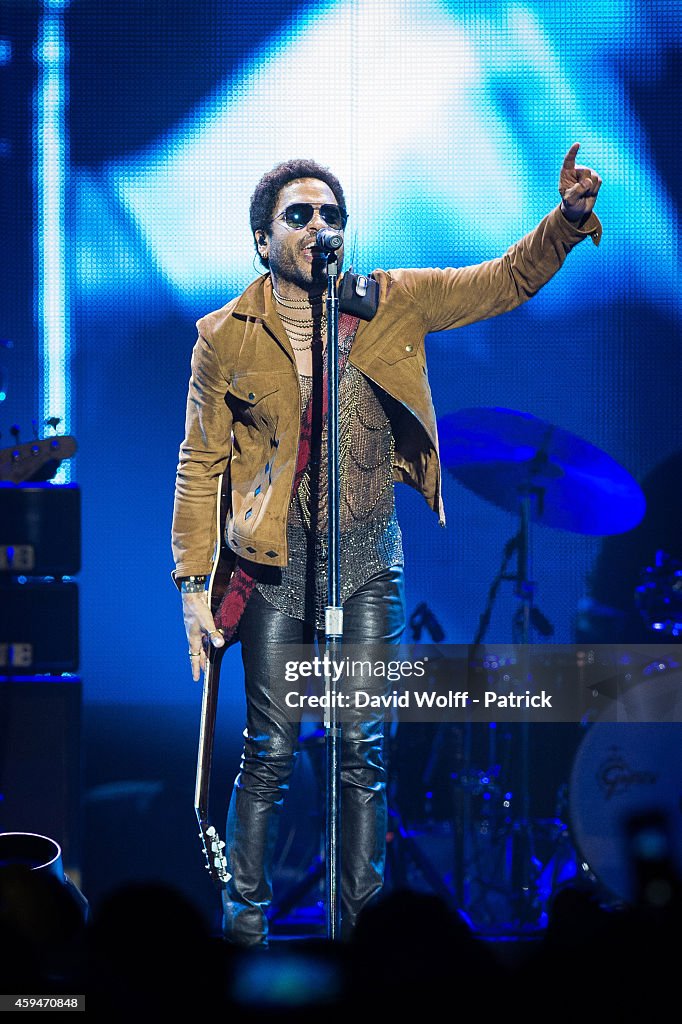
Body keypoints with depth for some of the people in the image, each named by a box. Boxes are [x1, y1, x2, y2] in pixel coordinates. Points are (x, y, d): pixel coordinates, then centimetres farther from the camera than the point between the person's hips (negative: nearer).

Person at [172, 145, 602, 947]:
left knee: (364, 749, 4)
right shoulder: (226, 337, -1)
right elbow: (200, 464, 2)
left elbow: (504, 282, 5)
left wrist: (569, 218, -12)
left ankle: (362, 919, 12)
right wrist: (193, 581, -2)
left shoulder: (393, 303, 3)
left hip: (369, 560, 2)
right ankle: (244, 913, 11)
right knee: (270, 749, -1)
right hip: (276, 564, -2)